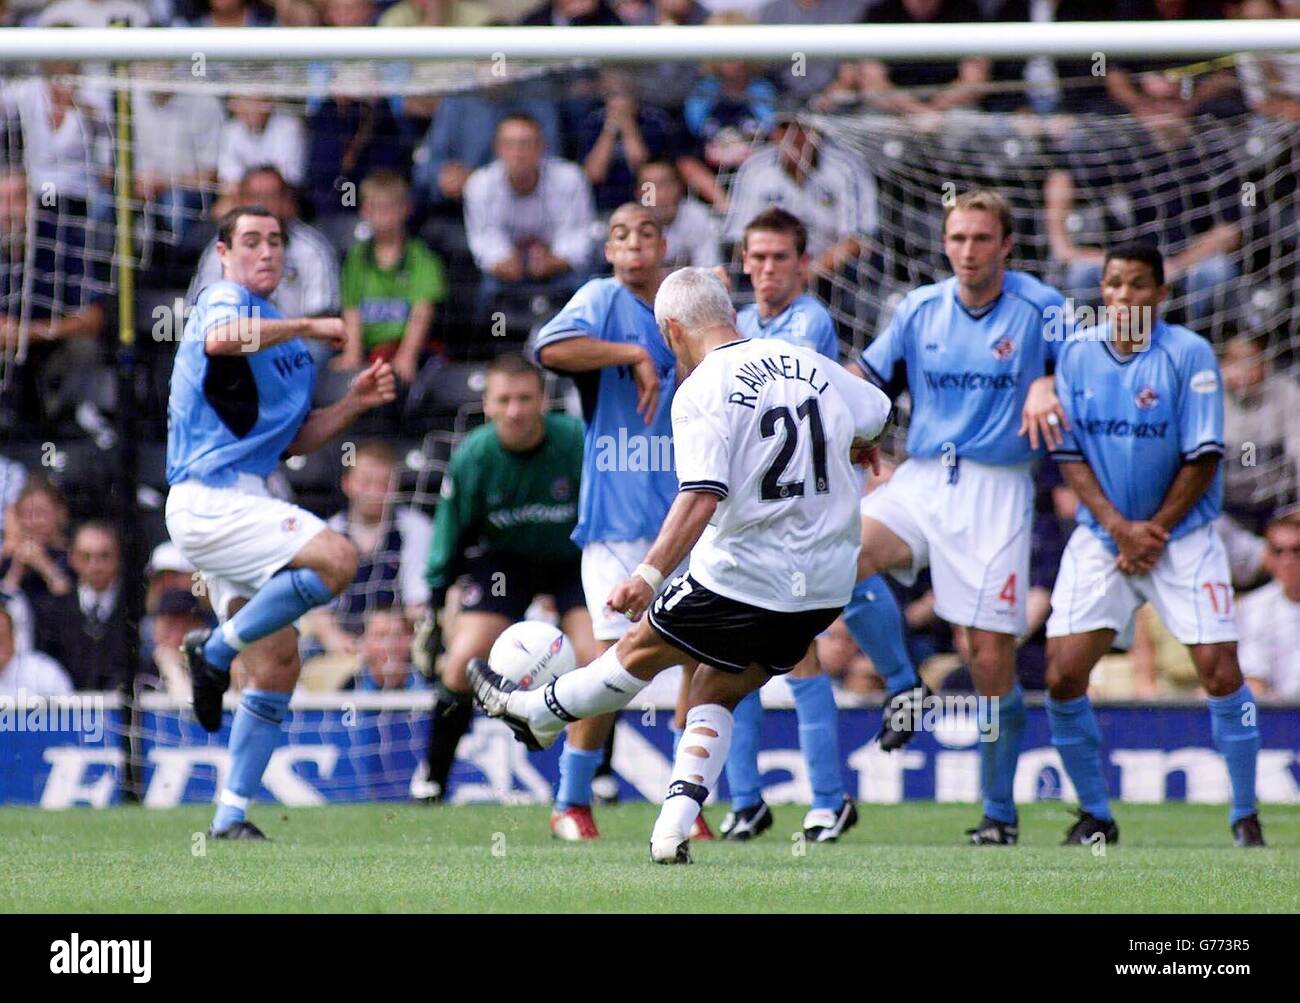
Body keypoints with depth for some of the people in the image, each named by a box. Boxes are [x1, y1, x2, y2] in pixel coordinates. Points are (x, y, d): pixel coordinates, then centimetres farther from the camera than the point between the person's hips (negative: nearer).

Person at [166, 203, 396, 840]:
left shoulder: (282, 338, 22)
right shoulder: (224, 301, -6)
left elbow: (295, 441, 24)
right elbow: (222, 338, -33)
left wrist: (355, 403, 9)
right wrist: (310, 326, -27)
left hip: (240, 503, 10)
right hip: (211, 497, -10)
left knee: (277, 664, 7)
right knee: (336, 558, -27)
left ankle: (231, 816, 10)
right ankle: (216, 649, -12)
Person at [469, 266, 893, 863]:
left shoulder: (702, 391, -13)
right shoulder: (807, 364, 7)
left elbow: (702, 496, -25)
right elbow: (876, 421, 23)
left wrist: (649, 575, -29)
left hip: (742, 579, -6)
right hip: (826, 589, 6)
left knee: (644, 647, 18)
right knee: (718, 695, 17)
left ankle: (538, 713, 38)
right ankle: (674, 830, 5)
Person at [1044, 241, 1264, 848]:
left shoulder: (1189, 354, -9)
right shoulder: (1078, 356, 0)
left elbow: (1203, 457, -9)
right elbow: (1069, 453, 0)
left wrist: (1155, 533, -10)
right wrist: (1119, 528, -10)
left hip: (1182, 535, -3)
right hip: (1101, 539, 3)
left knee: (1220, 672, -12)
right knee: (1062, 676, -7)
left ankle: (1245, 816, 3)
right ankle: (1095, 816, 10)